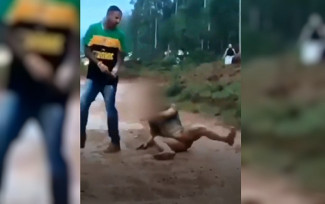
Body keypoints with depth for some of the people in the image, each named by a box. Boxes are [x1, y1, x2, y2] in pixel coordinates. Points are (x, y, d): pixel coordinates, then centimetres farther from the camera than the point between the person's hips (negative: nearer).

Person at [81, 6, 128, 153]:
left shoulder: (119, 35, 2)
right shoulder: (93, 29, 0)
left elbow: (120, 55, 3)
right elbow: (86, 50, -2)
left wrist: (116, 68, -17)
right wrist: (99, 63, -17)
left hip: (110, 77, -1)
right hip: (93, 75, 1)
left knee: (110, 108, 1)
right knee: (82, 103, -5)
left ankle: (115, 143, 8)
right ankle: (81, 138, 11)